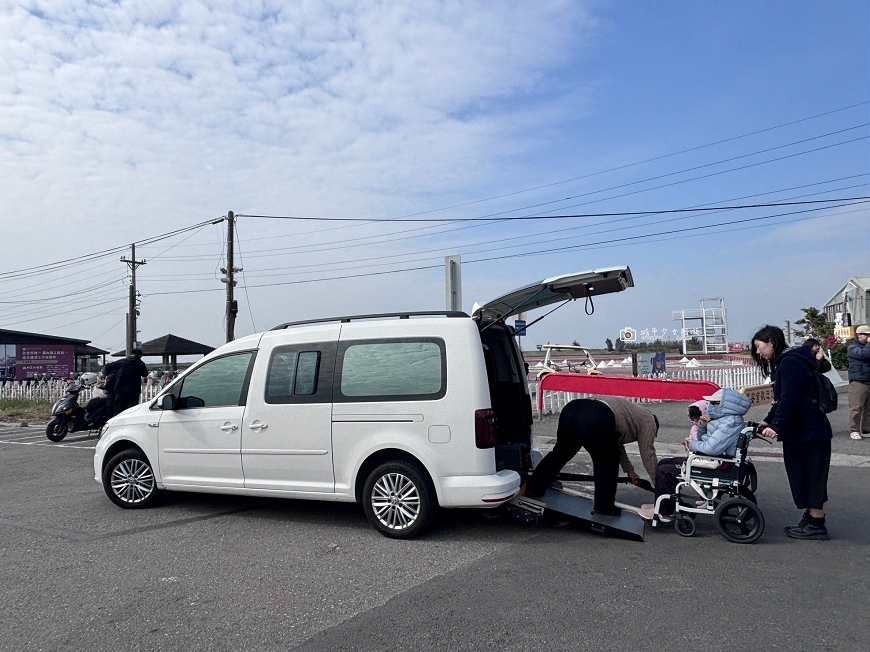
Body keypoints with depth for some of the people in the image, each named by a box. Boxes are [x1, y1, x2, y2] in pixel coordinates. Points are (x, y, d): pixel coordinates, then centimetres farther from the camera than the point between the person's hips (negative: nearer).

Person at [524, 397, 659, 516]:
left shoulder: (629, 411, 42)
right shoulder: (648, 420, 23)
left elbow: (617, 443, 46)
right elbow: (648, 454, 22)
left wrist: (629, 471, 51)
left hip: (571, 408, 8)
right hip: (595, 421, -8)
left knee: (560, 452, 23)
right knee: (608, 462, 14)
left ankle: (533, 488, 30)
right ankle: (603, 507, 17)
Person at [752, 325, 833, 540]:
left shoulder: (791, 362, -16)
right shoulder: (783, 363, 16)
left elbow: (789, 398, -24)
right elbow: (781, 399, 18)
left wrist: (777, 425, -24)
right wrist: (768, 421, 12)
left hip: (810, 432, -10)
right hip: (799, 431, 10)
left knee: (811, 477, -2)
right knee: (804, 477, 15)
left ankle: (816, 525, 6)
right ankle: (811, 520, 23)